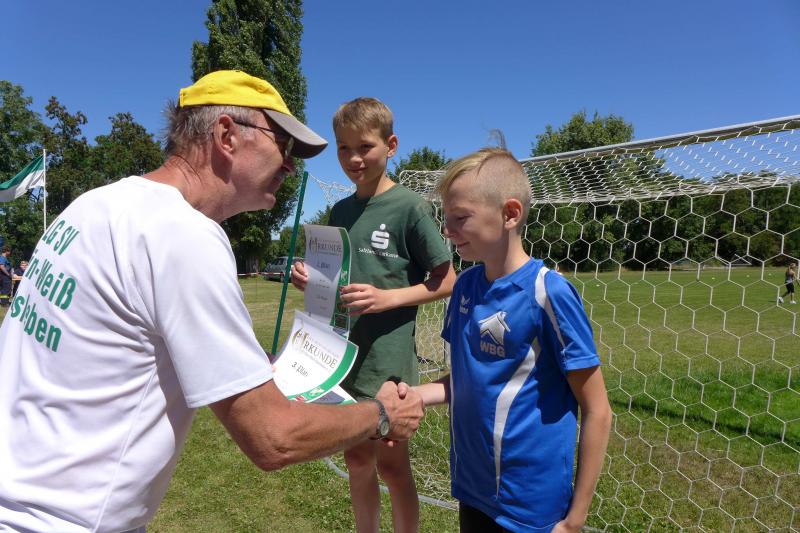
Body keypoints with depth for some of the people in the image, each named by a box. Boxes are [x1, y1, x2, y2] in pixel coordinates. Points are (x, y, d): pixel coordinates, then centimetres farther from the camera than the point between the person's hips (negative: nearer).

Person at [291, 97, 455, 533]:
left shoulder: (409, 207, -10)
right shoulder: (340, 211, 8)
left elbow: (445, 281, -7)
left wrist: (388, 298, -20)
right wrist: (311, 281, -3)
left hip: (387, 360, -6)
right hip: (342, 355, 6)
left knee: (391, 463, 9)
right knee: (356, 459, 18)